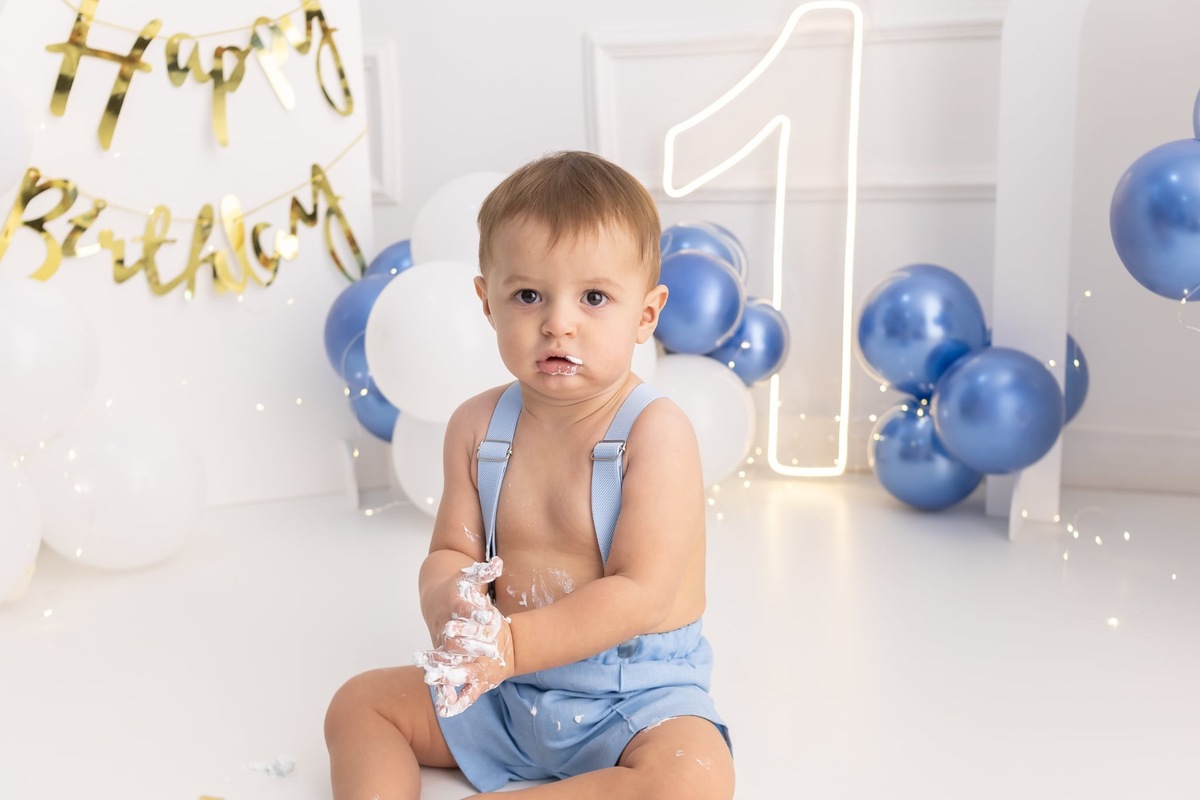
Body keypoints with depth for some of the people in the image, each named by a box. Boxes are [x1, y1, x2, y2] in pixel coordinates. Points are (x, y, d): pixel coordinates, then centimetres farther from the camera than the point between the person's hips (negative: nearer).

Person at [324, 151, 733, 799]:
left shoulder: (655, 431, -18)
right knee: (360, 702, 5)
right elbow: (451, 551, 0)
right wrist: (448, 604, -26)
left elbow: (642, 594, -23)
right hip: (505, 690, 5)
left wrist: (510, 644, -30)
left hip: (636, 692, -5)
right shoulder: (478, 425, -2)